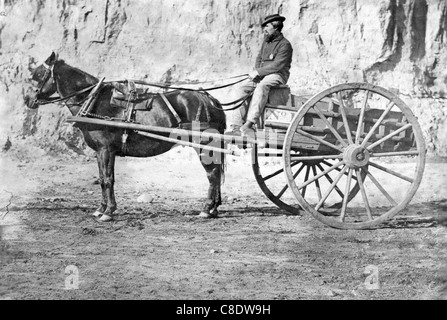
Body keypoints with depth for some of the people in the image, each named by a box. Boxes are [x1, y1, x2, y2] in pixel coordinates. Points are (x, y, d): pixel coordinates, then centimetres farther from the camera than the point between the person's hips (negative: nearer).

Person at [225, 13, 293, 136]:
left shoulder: (285, 45, -7)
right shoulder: (266, 42, 19)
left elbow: (277, 65, -17)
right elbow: (259, 59, 24)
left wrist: (258, 72, -17)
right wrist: (255, 72, 2)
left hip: (277, 76, -8)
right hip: (261, 76, 8)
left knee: (261, 87, -39)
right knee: (240, 89, -14)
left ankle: (249, 124, -49)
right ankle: (235, 126, -27)